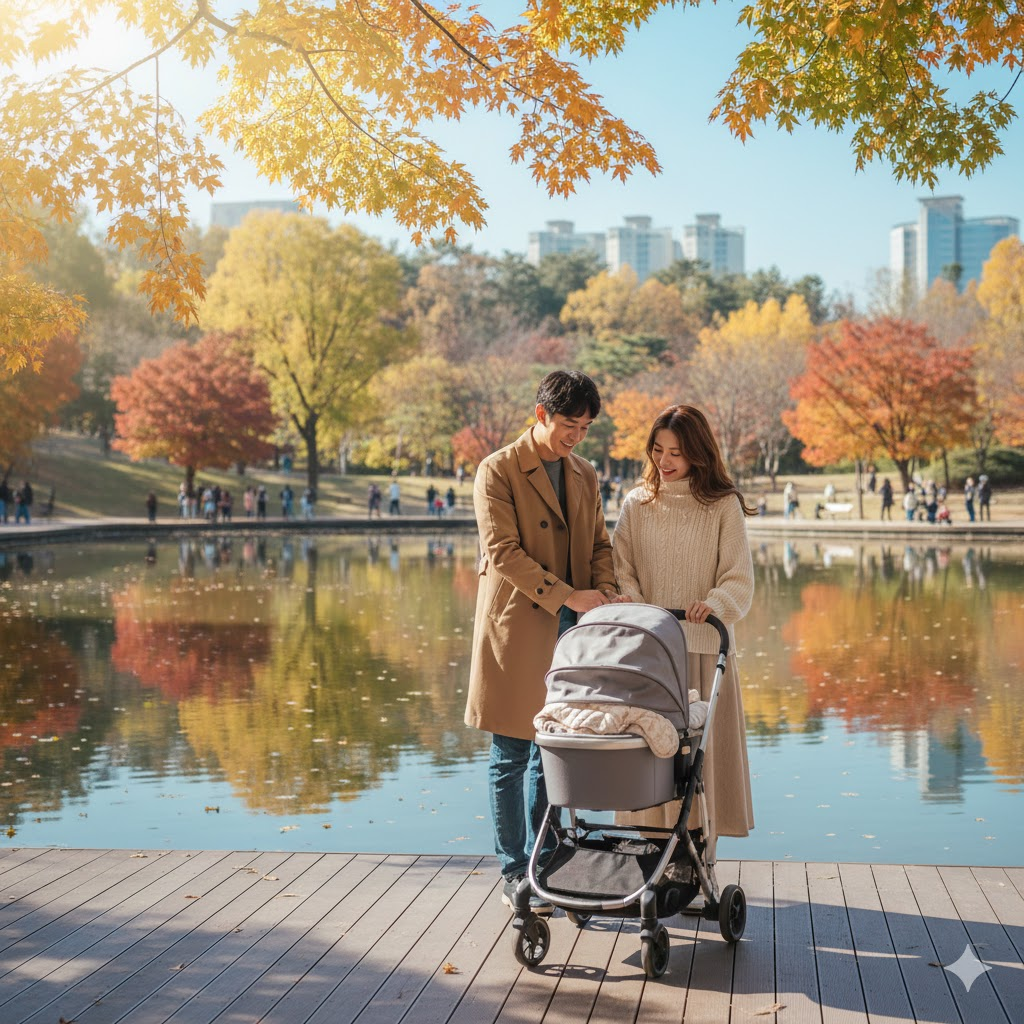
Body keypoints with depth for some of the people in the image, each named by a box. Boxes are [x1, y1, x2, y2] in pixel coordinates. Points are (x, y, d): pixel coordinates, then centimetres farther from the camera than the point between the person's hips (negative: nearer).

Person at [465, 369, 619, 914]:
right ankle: (515, 874, 10)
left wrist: (605, 592, -2)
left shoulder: (585, 475, 14)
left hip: (568, 630, 6)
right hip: (516, 627, -6)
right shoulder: (498, 471, -6)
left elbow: (599, 544, 19)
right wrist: (566, 596, -20)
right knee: (511, 758, 1)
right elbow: (503, 551, -14)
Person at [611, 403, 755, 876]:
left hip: (702, 647, -2)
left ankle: (698, 854, 7)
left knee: (699, 748, -2)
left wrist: (714, 604, -23)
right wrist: (630, 600, -12)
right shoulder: (636, 504, 11)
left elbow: (739, 579, -3)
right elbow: (621, 568, 9)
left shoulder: (723, 506, 1)